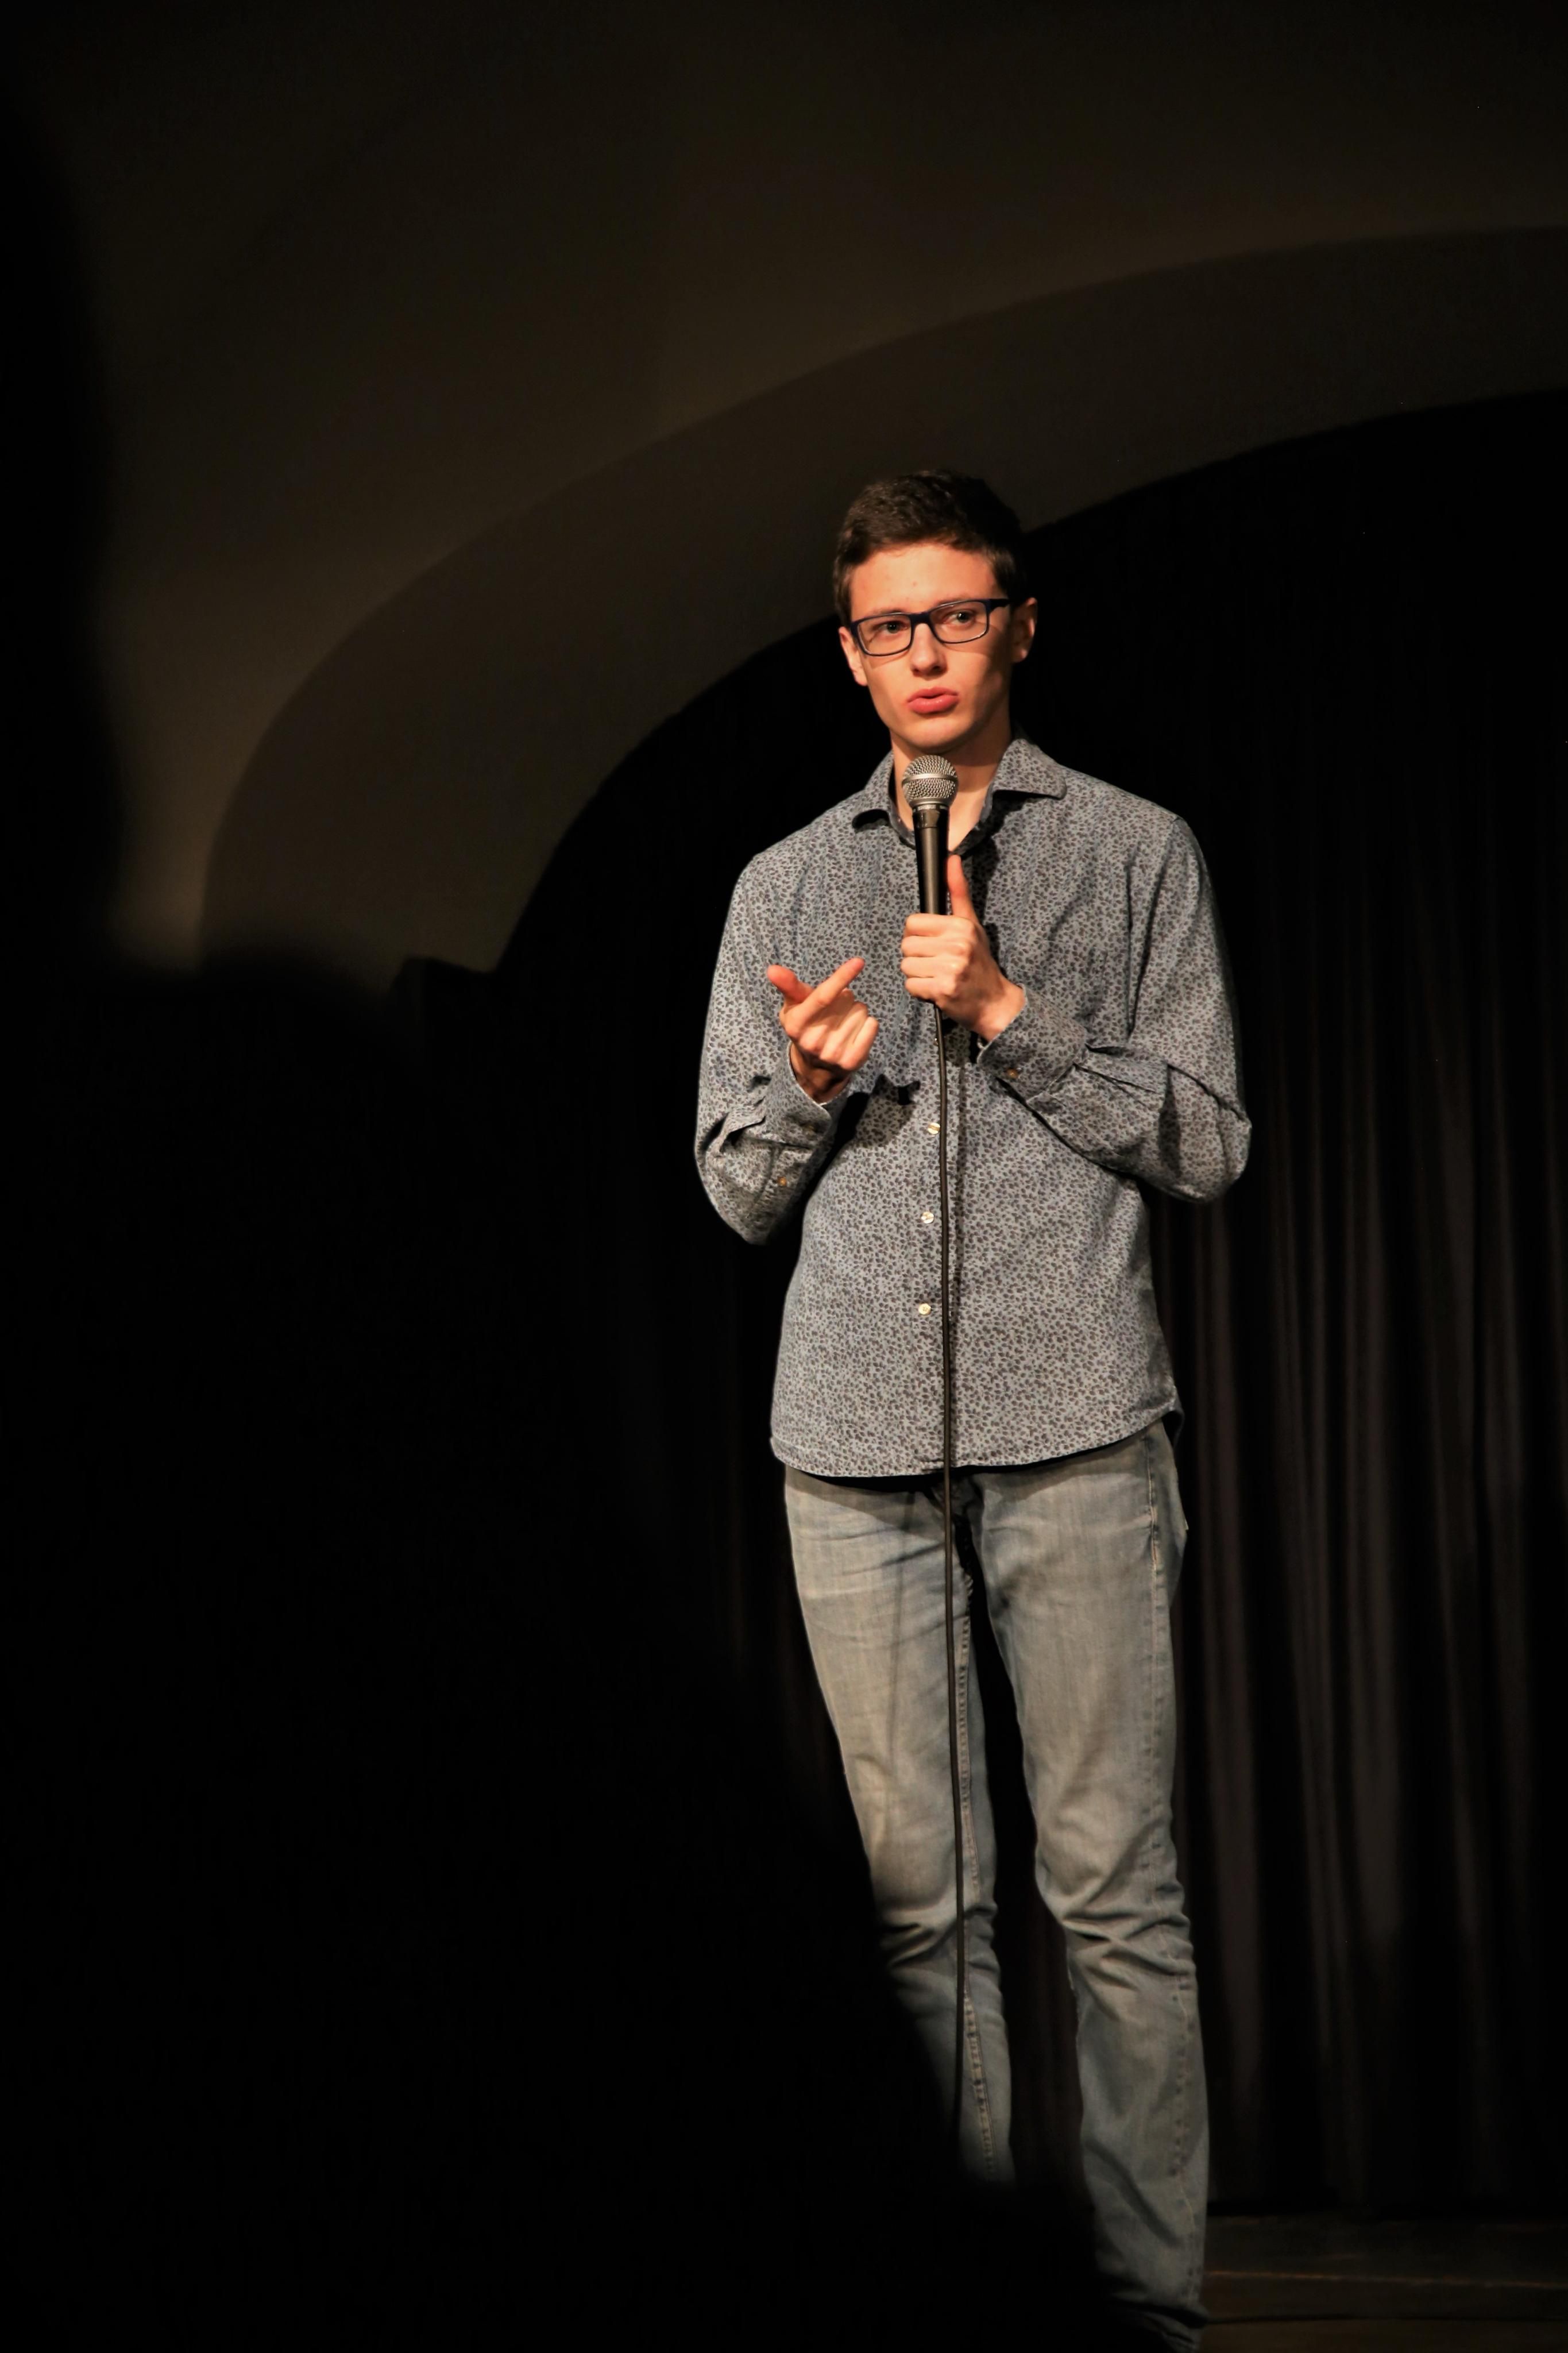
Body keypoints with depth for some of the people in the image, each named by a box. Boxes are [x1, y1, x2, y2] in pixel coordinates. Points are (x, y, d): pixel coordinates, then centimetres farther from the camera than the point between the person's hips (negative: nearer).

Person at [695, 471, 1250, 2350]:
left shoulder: (1136, 853, 11)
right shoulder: (784, 885, 18)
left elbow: (1207, 1142, 4)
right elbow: (735, 1190, 17)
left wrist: (1009, 1012, -7)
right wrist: (807, 1079, -4)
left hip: (1073, 1418, -2)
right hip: (855, 1433, 2)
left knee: (1114, 1892, -3)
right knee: (919, 1895, 3)